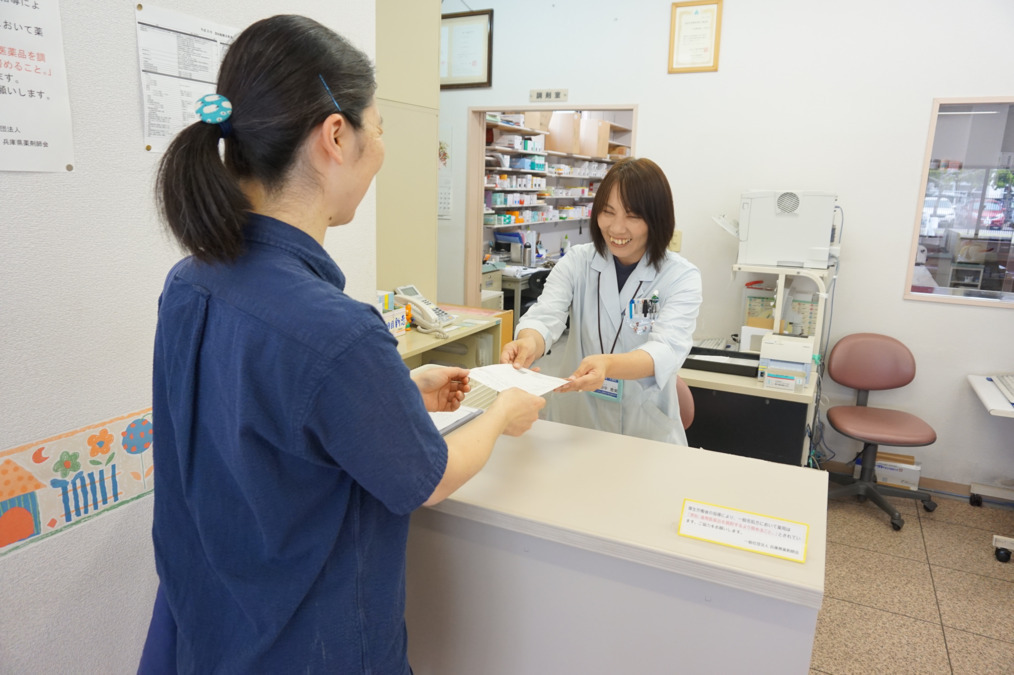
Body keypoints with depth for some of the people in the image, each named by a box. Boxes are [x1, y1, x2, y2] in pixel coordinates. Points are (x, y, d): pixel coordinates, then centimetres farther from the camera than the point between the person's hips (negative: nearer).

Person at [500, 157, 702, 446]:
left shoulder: (682, 277, -3)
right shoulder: (576, 262, 3)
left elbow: (667, 349, -19)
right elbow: (546, 314, -13)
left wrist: (607, 364, -39)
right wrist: (529, 342, -36)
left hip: (647, 428, -1)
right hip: (573, 422, 1)